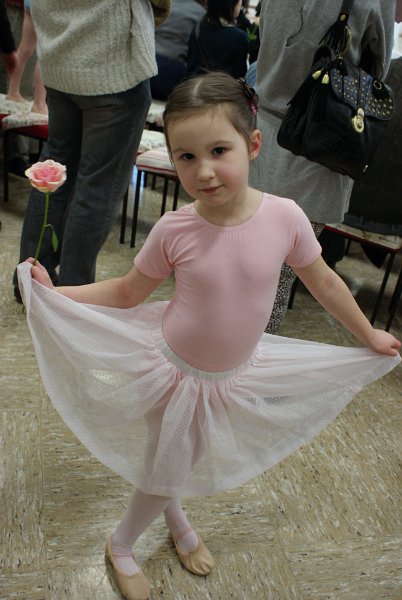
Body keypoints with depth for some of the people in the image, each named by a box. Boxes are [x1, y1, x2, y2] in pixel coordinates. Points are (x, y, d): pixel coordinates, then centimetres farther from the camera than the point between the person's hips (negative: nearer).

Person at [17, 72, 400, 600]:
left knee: (183, 458, 24)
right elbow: (127, 293, -7)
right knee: (165, 469, 15)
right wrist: (54, 292, -16)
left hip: (236, 375, 2)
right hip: (174, 370, -2)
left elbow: (323, 282, -4)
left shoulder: (285, 216, -21)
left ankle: (174, 518, 59)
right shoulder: (174, 230, -23)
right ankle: (120, 547, 46)